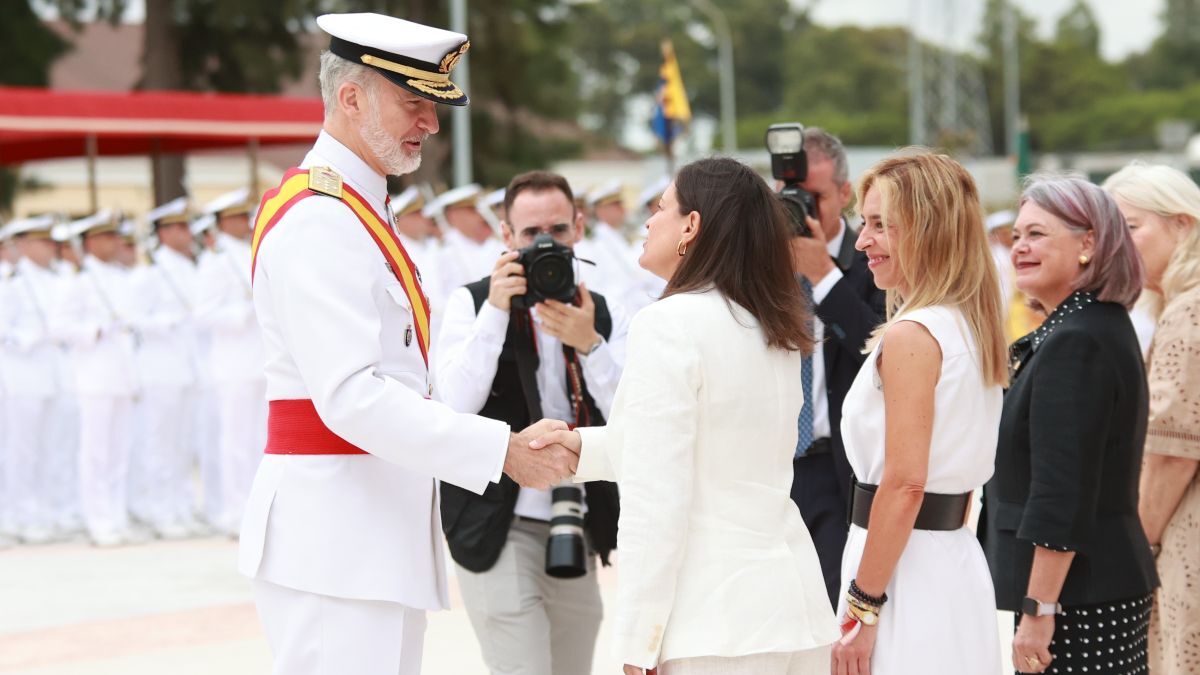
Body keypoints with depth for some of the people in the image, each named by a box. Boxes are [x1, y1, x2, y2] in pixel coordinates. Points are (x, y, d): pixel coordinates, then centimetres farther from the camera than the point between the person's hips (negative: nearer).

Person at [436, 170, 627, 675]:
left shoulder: (602, 316, 9)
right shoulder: (472, 303, 0)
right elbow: (456, 403, -13)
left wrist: (590, 344, -18)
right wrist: (495, 310, -19)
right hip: (499, 530, -4)